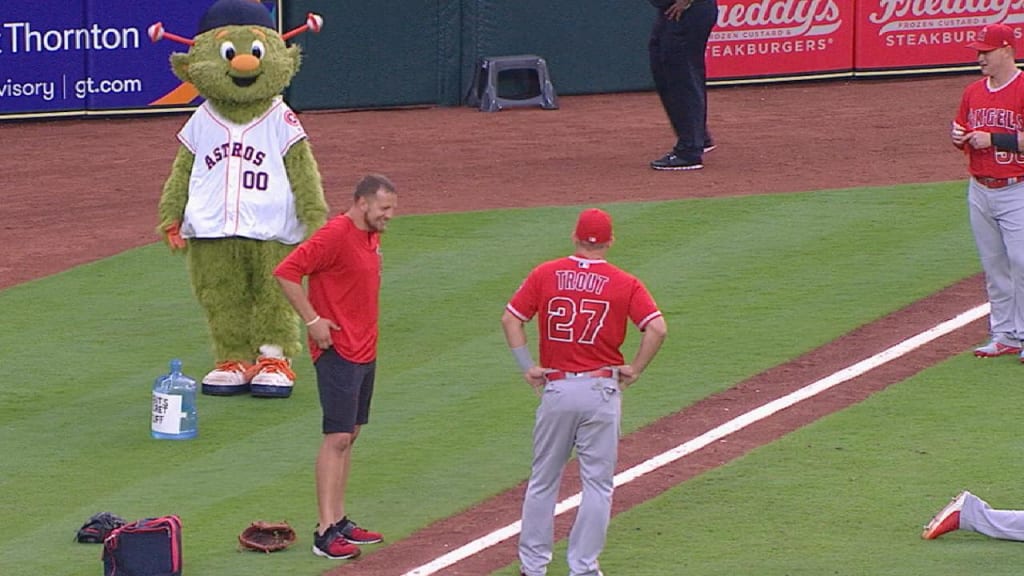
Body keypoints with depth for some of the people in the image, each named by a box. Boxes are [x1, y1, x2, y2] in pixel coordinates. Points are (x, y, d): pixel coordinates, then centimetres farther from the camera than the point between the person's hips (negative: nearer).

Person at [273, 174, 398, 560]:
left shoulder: (371, 236, 12)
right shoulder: (335, 234, -17)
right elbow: (286, 272, -21)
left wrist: (366, 332, 16)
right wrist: (312, 320, -22)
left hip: (365, 351, 10)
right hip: (338, 351, -10)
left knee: (349, 436, 13)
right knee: (337, 437, -11)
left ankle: (339, 521, 19)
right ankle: (326, 532, -13)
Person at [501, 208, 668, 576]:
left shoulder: (546, 275, 1)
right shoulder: (624, 284, -3)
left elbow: (510, 319, -1)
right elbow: (657, 328, -13)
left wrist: (527, 366, 3)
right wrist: (635, 370, -3)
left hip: (555, 389, 2)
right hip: (601, 390, -2)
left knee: (543, 480, 13)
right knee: (597, 483, 7)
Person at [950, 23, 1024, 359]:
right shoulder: (973, 92, 11)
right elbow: (964, 135, 21)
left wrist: (993, 139, -20)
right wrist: (958, 138, -2)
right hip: (980, 190, 7)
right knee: (993, 267, 10)